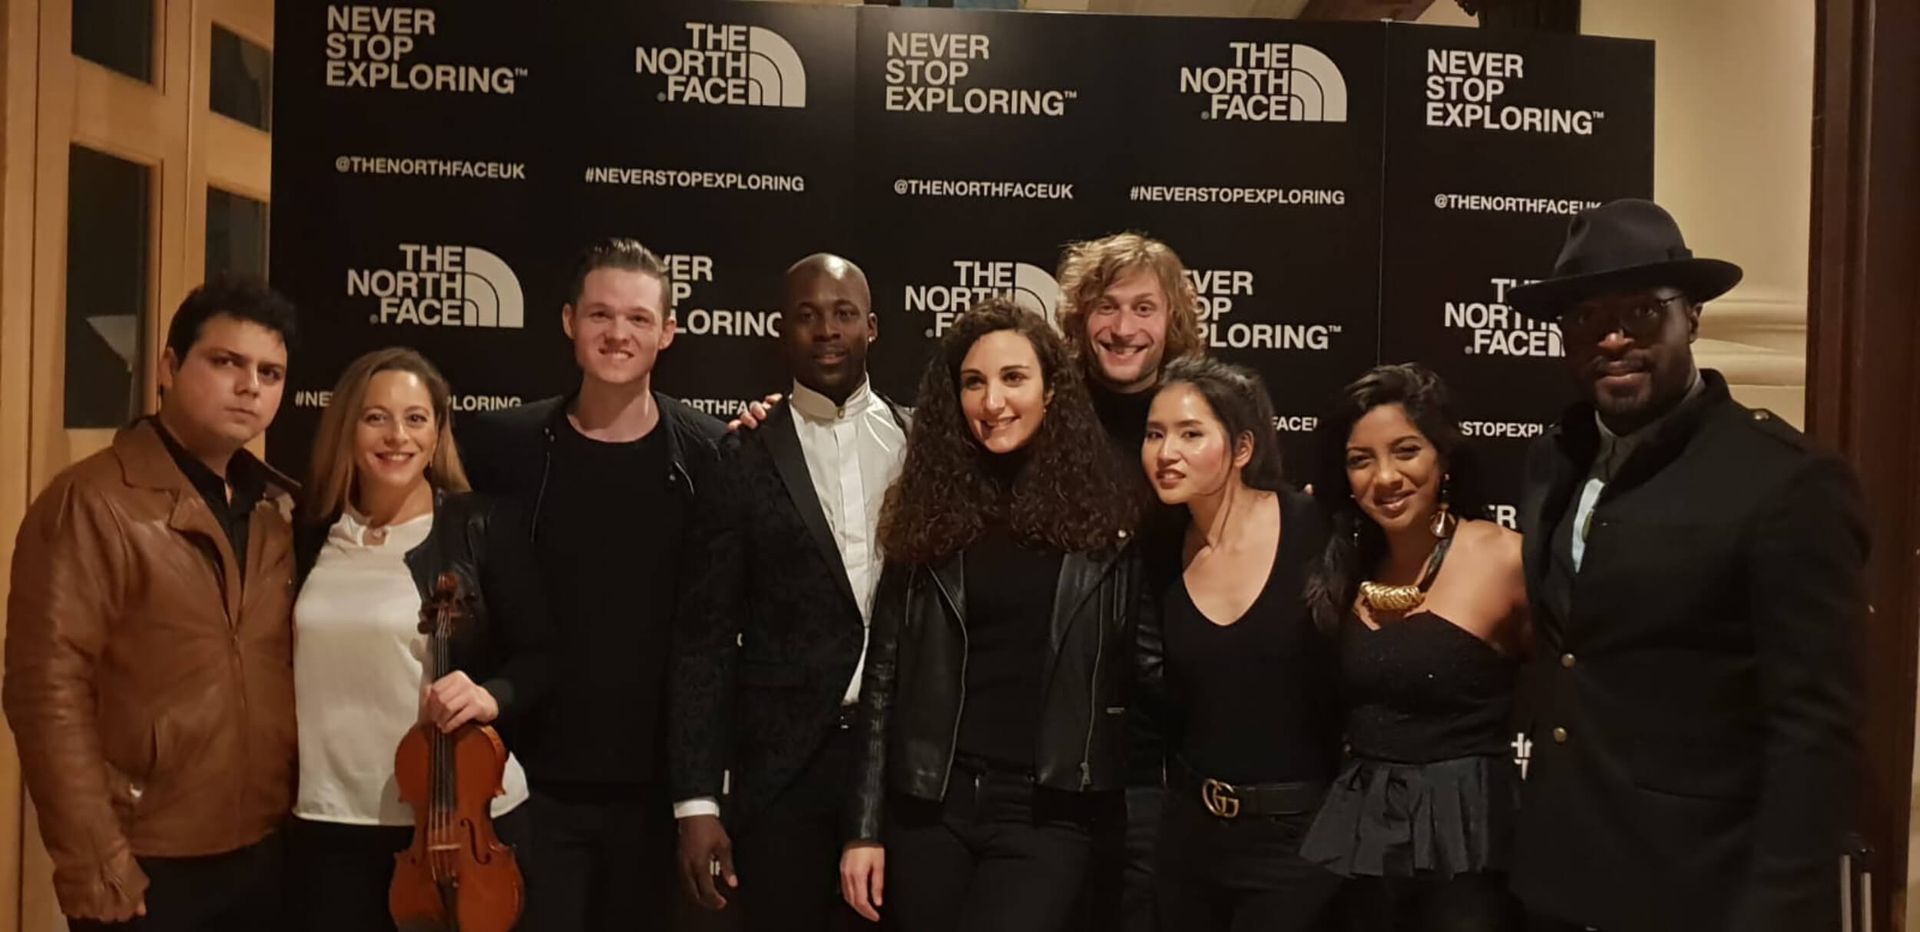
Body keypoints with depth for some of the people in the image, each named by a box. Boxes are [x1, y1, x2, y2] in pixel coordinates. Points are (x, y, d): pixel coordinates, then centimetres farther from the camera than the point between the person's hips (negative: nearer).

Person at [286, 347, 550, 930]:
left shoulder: (485, 523, -5)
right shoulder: (311, 529, 6)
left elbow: (537, 657, -5)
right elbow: (288, 662, 17)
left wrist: (492, 695, -23)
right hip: (330, 822, 3)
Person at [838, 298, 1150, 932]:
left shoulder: (1100, 508, -1)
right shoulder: (926, 514, 3)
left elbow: (1136, 669, 4)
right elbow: (884, 674, 4)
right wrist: (865, 827, 2)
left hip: (1047, 812, -2)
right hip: (928, 803, 2)